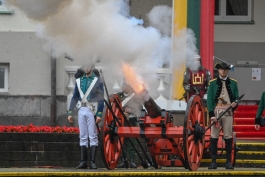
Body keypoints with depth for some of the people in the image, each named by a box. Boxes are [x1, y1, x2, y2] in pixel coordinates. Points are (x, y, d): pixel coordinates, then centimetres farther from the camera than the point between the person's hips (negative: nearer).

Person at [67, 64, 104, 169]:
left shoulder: (97, 81, 1)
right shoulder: (79, 81, 14)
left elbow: (101, 99, -3)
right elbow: (75, 97, 16)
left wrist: (99, 114, -12)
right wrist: (70, 112, 9)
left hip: (92, 110, -4)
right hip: (81, 110, 4)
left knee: (93, 136, -4)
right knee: (83, 137, 4)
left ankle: (92, 162, -5)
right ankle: (83, 162, 5)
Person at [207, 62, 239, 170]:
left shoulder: (233, 83, 12)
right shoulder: (213, 83, 7)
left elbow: (236, 97, 11)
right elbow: (209, 99, 1)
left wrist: (235, 103, -14)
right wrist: (211, 114, -9)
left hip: (228, 112, 1)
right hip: (216, 112, -1)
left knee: (228, 137, 1)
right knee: (214, 137, -3)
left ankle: (228, 162, 5)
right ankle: (213, 162, 0)